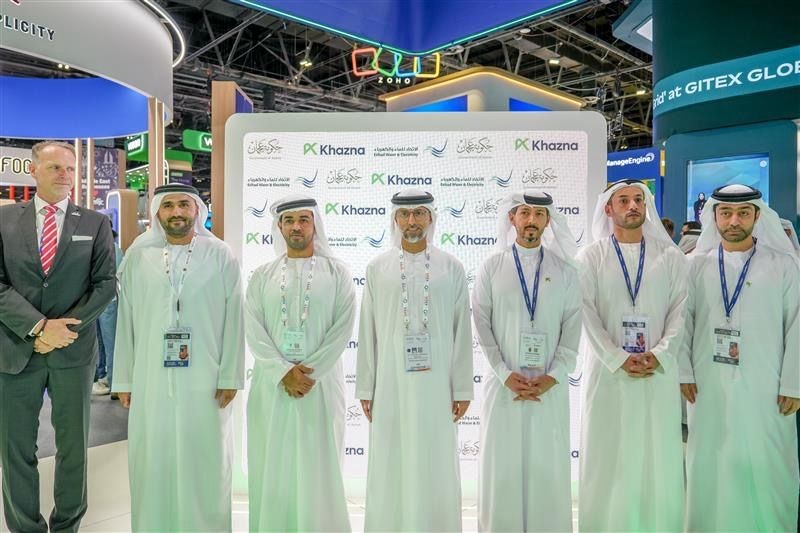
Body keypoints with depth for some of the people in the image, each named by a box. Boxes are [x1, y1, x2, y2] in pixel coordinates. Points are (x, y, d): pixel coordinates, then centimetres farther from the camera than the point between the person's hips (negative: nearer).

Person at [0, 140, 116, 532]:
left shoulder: (95, 224, 4)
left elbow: (106, 284, -1)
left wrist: (65, 328, -11)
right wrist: (38, 327, -15)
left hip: (74, 350, 0)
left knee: (73, 446, 11)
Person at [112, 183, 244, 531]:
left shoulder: (221, 256, 1)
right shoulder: (138, 256, 6)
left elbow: (233, 320, -2)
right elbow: (125, 321, 6)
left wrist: (230, 377, -5)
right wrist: (123, 380, 5)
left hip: (205, 381, -1)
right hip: (151, 380, 2)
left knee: (204, 464, 6)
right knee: (153, 462, 9)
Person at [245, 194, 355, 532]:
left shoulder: (336, 272, 3)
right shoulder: (262, 275, 8)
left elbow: (342, 328, -5)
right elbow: (254, 330, -1)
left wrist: (310, 372, -12)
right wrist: (284, 372, -12)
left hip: (322, 383, -1)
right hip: (272, 383, 2)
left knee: (319, 467, 4)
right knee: (273, 466, 7)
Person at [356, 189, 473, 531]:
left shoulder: (452, 268, 2)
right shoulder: (377, 268, 3)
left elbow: (462, 332, 1)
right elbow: (367, 333, 3)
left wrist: (462, 389, -1)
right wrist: (365, 388, 2)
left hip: (436, 383, 0)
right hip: (391, 383, 1)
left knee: (436, 470, 8)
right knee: (390, 469, 9)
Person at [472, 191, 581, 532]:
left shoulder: (565, 271, 5)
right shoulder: (492, 267, 2)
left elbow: (572, 329, 1)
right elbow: (482, 325, -2)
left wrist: (553, 376, -10)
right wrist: (506, 375, -10)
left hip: (550, 386, 1)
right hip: (504, 383, 0)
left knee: (549, 466, 7)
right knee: (502, 466, 6)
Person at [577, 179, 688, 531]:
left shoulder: (671, 256, 8)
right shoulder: (591, 256, 2)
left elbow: (679, 311, 2)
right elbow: (587, 315, -5)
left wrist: (658, 355, -12)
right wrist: (618, 359, -13)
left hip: (658, 372, 2)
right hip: (607, 370, -1)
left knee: (658, 456, 7)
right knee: (607, 458, 6)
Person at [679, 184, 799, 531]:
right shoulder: (695, 265, 4)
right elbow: (683, 321, 4)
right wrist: (684, 373, -1)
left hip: (765, 389, -1)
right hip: (708, 388, 1)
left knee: (767, 471, 6)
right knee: (710, 469, 10)